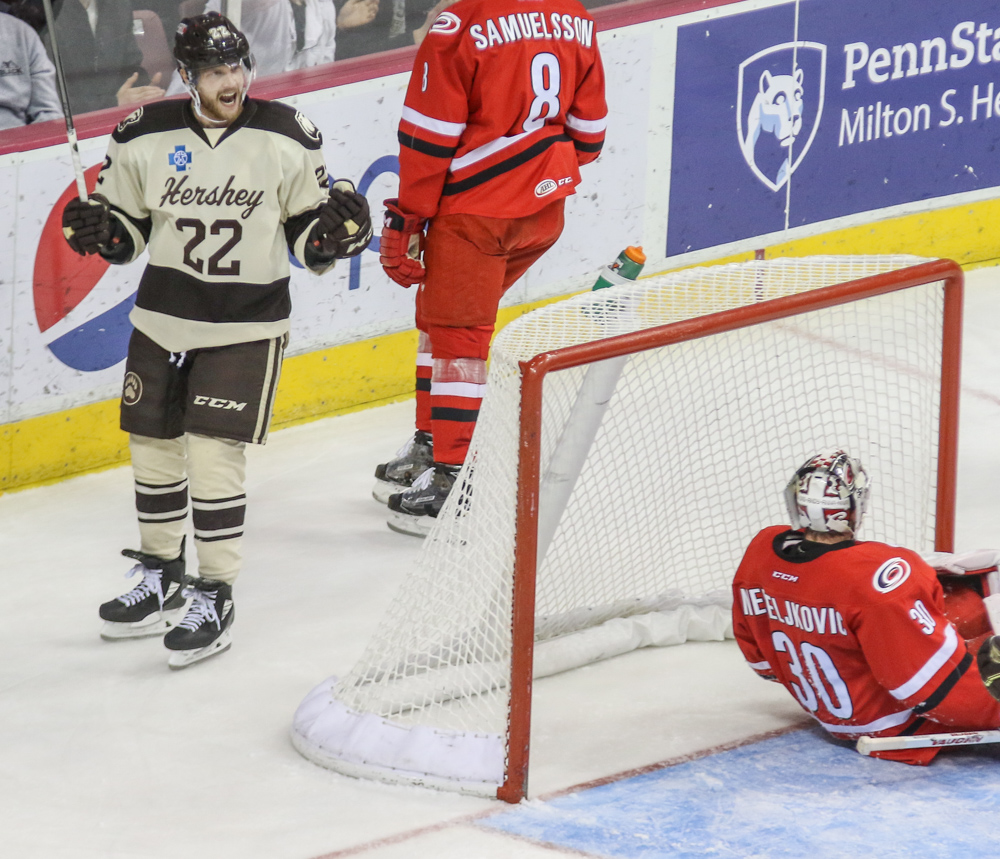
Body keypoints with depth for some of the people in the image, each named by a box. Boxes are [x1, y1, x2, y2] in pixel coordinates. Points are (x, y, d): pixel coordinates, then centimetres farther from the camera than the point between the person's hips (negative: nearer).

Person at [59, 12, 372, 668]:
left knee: (214, 457, -11)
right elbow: (126, 230, 8)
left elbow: (310, 241, 1)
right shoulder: (147, 138, -2)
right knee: (152, 448, 13)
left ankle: (215, 596, 1)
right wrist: (96, 229, -13)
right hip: (162, 318, 4)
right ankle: (161, 577, 34)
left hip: (247, 326, -3)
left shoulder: (286, 140, -6)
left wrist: (336, 229, -20)